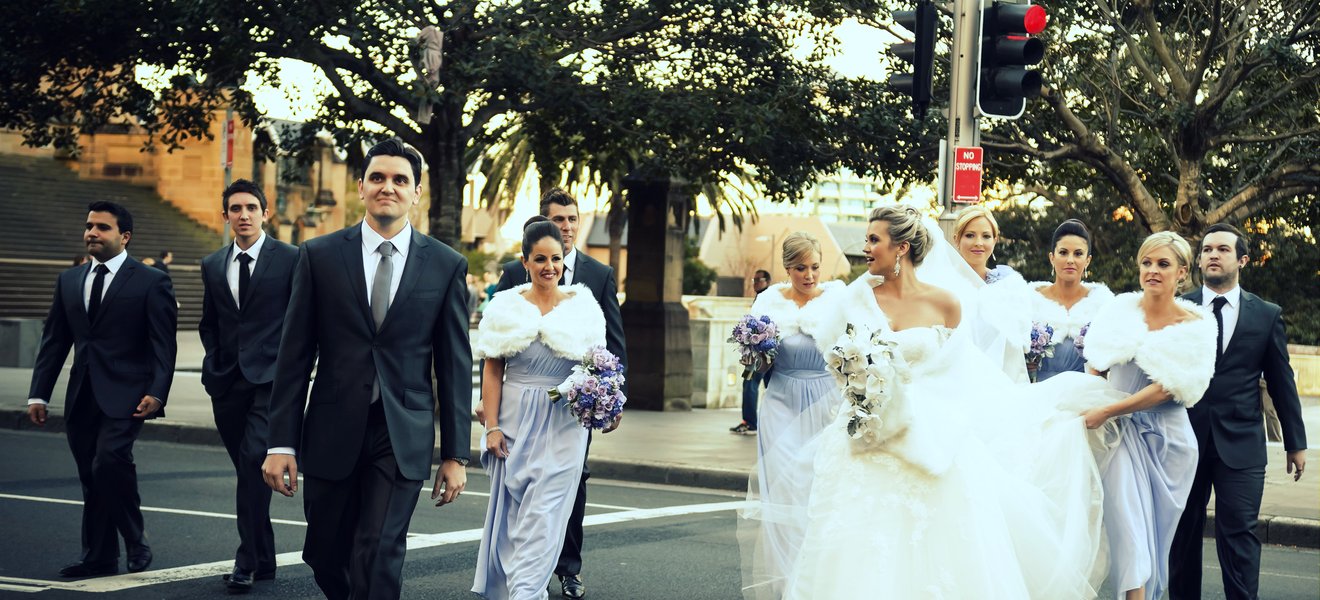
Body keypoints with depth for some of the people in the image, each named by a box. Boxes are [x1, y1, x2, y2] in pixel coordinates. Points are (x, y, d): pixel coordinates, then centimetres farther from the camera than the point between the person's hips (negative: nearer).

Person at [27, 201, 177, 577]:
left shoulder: (151, 282, -2)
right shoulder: (69, 281, 14)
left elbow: (163, 345, -7)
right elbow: (53, 341, 14)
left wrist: (156, 393, -19)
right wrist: (38, 394, 7)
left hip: (125, 395, -5)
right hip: (81, 398, 6)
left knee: (110, 460, -23)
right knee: (92, 479, 7)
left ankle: (135, 540, -4)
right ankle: (99, 558, 16)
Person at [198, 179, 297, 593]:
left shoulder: (290, 259, 0)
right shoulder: (212, 266, 13)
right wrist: (213, 364, 8)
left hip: (272, 378, -5)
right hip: (227, 383, 5)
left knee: (253, 459, -19)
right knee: (247, 468, 9)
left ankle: (247, 560, -16)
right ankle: (263, 559, 19)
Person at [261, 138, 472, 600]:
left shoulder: (446, 266, 2)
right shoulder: (320, 255, 2)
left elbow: (455, 366, 4)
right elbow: (294, 355, 2)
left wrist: (455, 454, 2)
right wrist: (281, 442, -2)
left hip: (403, 437, -1)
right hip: (333, 432, 2)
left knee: (378, 560, -11)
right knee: (325, 557, 12)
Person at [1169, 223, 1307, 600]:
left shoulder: (1267, 315, 6)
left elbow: (1281, 382, 9)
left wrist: (1296, 443, 10)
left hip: (1240, 444, -1)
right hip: (1185, 440, 1)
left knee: (1239, 534, -4)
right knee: (1183, 534, 7)